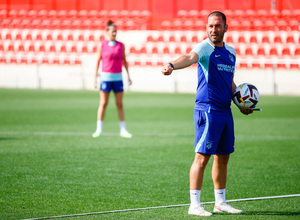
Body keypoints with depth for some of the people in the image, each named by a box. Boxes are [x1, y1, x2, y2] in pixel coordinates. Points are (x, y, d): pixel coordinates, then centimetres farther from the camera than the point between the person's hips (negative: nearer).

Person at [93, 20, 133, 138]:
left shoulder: (121, 45, 6)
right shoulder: (102, 46, 1)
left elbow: (124, 61, 13)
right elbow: (98, 62, 4)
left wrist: (128, 75, 9)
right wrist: (95, 78, 0)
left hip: (118, 77, 2)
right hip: (106, 76, -2)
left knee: (119, 104, 3)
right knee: (103, 103, 0)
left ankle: (123, 130, 6)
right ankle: (99, 129, 6)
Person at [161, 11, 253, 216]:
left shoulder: (231, 52, 14)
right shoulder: (204, 47, -8)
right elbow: (190, 57, -31)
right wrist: (172, 65, -52)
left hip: (225, 111, 7)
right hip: (207, 110, -7)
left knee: (223, 157, 14)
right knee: (202, 157, -8)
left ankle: (220, 202, 25)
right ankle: (194, 205, -4)